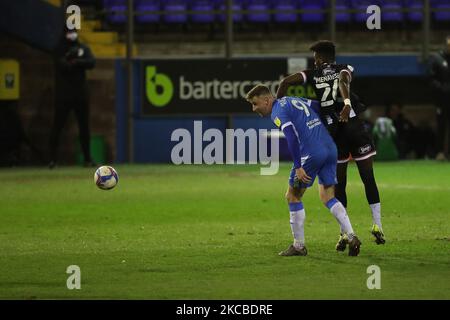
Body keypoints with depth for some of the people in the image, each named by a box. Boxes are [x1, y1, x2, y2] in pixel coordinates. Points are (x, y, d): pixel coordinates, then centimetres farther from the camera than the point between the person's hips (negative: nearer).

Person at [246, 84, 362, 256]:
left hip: (311, 153, -8)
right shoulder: (294, 100, 22)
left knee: (292, 196, 7)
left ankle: (299, 245, 10)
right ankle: (351, 237, -4)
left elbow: (292, 138, -16)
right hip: (330, 148, 8)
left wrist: (298, 167, -18)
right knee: (328, 197, 12)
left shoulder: (277, 112, -4)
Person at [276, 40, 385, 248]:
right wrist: (347, 103, -32)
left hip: (332, 130, 1)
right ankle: (377, 226, 6)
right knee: (368, 179, 7)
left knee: (339, 184, 8)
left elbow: (286, 82, -2)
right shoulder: (344, 69, 9)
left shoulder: (313, 75, 11)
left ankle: (345, 233, 4)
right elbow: (343, 81, -15)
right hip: (354, 124, -1)